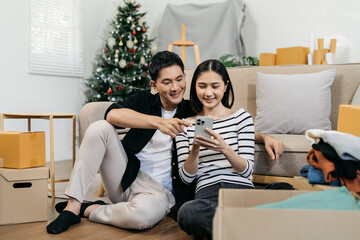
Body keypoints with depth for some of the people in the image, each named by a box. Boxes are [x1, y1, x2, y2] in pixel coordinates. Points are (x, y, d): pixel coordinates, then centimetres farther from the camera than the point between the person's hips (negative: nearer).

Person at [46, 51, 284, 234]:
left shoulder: (194, 112, 4)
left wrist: (265, 137, -12)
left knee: (142, 215, -39)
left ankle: (91, 210, -8)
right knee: (100, 128, -20)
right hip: (127, 177, 2)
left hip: (160, 190, -2)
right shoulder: (144, 101, 4)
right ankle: (73, 204, -16)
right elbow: (112, 114, -18)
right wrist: (158, 122, -30)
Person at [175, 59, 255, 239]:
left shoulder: (241, 117, 13)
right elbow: (186, 177, 9)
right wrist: (196, 148, -9)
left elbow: (247, 170, 4)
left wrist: (224, 148, -15)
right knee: (186, 212, -37)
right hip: (206, 192, 2)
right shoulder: (186, 125, 16)